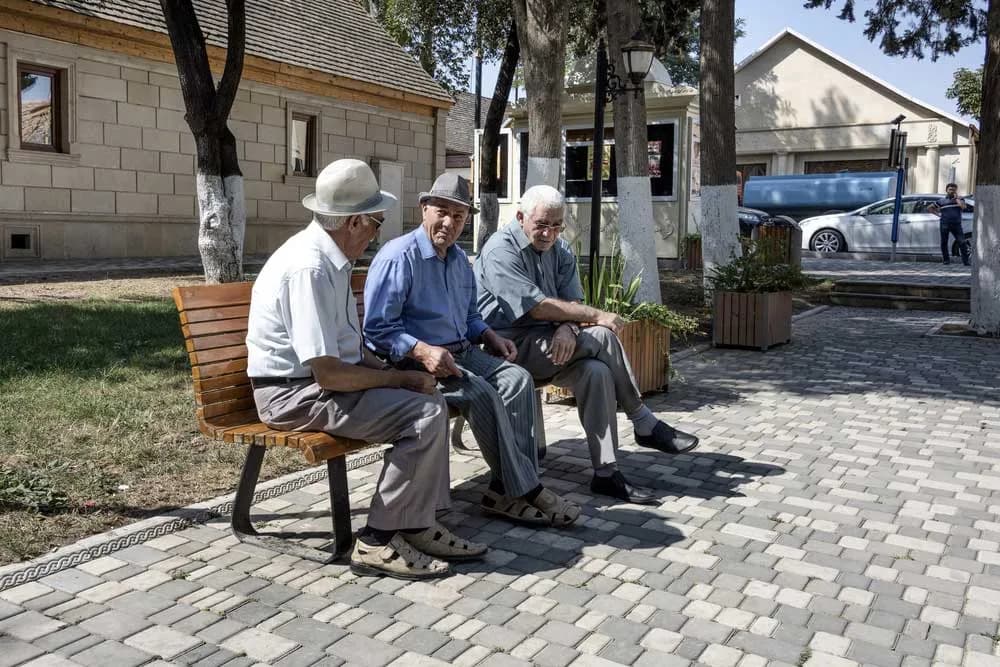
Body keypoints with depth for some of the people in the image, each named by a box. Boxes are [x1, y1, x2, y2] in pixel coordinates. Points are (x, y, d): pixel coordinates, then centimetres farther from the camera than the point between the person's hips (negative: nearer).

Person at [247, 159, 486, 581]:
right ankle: (378, 542, -7)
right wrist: (399, 377, -15)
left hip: (323, 377, 10)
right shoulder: (309, 268, -24)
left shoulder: (328, 258, 8)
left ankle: (418, 526, 6)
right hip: (297, 395, -10)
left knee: (429, 400, 4)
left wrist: (389, 370, 1)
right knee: (425, 415, -18)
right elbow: (327, 373, -27)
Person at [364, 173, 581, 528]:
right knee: (480, 393, -30)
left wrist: (490, 336, 10)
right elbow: (378, 328, -16)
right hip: (412, 361, -8)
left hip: (461, 353, 8)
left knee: (518, 379, -16)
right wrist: (423, 352, -28)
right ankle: (526, 490, -18)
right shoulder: (398, 257, -10)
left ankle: (506, 490, -18)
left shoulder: (459, 259, 17)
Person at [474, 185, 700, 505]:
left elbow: (572, 302, 2)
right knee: (603, 338, -23)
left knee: (595, 371, -24)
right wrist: (596, 316, -17)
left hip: (547, 346, 7)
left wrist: (568, 327, -23)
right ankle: (645, 425, -11)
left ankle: (606, 473, -19)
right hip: (511, 347, -7)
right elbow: (538, 308, -20)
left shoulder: (561, 250, 13)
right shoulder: (501, 250, -12)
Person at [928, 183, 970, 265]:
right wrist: (938, 213, 5)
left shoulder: (959, 199, 10)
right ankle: (946, 260, 16)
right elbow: (929, 208, 16)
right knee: (944, 243, 4)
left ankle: (965, 261, -6)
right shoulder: (941, 201, 10)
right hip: (944, 224, 1)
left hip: (956, 224, -1)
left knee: (962, 242, -9)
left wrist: (956, 198, -5)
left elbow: (963, 207, -11)